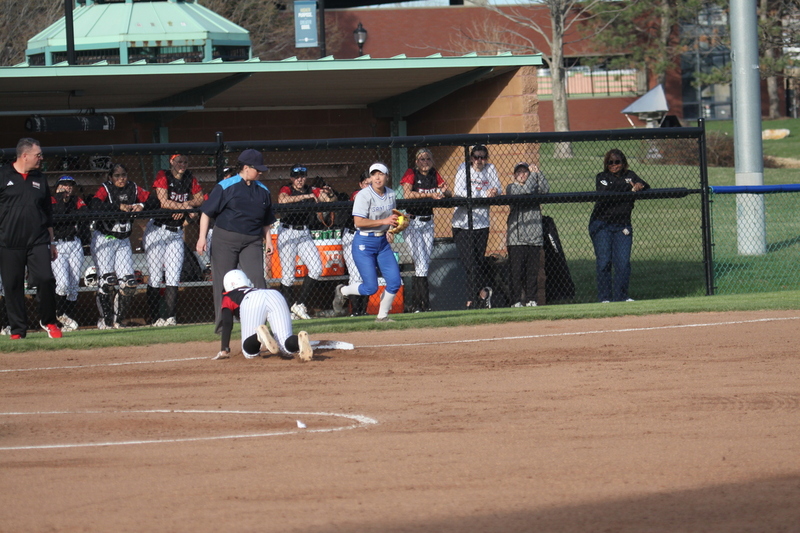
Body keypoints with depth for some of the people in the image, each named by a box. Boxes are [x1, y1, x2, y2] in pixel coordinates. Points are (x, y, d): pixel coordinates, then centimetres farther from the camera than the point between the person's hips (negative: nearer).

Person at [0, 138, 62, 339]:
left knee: (46, 279, -11)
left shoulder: (39, 179, 15)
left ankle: (48, 321, 8)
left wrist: (51, 242, 19)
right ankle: (17, 330, 9)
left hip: (38, 241, 3)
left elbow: (48, 213, 20)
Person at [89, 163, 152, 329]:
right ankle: (106, 319, -4)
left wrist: (141, 205, -17)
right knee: (107, 279, -14)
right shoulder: (105, 189, -11)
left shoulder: (133, 189, 4)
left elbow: (152, 201, 4)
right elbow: (94, 205, -29)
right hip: (103, 239, -5)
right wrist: (119, 207, -34)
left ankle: (120, 319, 10)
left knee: (129, 282, -3)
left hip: (124, 241, 5)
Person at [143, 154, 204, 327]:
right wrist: (185, 205, -12)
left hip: (176, 233, 5)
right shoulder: (163, 176, -8)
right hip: (156, 231, -4)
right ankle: (154, 318, -2)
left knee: (173, 277, -2)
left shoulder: (190, 179, 7)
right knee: (156, 276, -4)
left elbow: (200, 199, 4)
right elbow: (164, 202, -17)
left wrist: (183, 206, -11)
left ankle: (171, 317, -3)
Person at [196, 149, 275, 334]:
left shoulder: (262, 190, 12)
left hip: (252, 242, 3)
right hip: (226, 239, -3)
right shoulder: (225, 187, -3)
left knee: (257, 279, -12)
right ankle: (222, 324, 10)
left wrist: (268, 240, 11)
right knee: (223, 283, 1)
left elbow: (266, 220, 21)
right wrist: (202, 237, -10)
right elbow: (207, 212, -3)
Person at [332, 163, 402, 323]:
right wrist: (384, 221, -25)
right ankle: (342, 291, 19)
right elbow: (359, 222, -22)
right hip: (364, 243, -7)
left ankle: (382, 316, 20)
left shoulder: (390, 194, 6)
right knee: (370, 288, -10)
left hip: (383, 242, 7)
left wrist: (395, 223, -1)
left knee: (395, 282, 0)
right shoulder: (364, 195, -16)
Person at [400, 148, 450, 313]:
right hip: (412, 222, -6)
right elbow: (407, 194, -23)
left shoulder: (434, 174, 8)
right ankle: (426, 305, -13)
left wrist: (444, 191, -19)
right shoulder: (411, 174, -7)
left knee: (425, 265, 5)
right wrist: (429, 194, -31)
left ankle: (415, 305, 10)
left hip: (428, 222, 6)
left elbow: (448, 194, 4)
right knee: (421, 264, -13)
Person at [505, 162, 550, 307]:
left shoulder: (535, 187, 16)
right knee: (516, 270, -5)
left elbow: (545, 189, -4)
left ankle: (531, 299, 10)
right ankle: (516, 300, -2)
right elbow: (526, 190, -13)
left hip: (534, 235, 4)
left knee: (532, 270, 4)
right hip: (516, 237, -4)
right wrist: (533, 174, -9)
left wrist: (538, 173, -9)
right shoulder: (511, 188, 5)